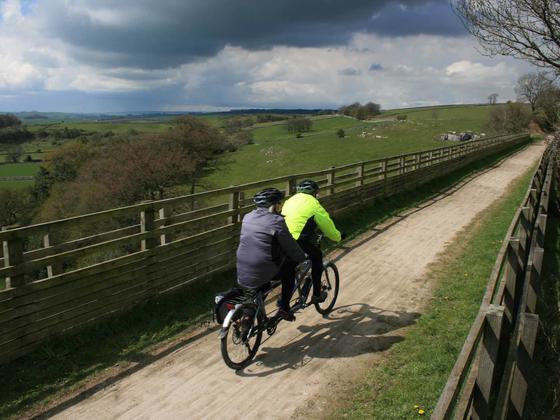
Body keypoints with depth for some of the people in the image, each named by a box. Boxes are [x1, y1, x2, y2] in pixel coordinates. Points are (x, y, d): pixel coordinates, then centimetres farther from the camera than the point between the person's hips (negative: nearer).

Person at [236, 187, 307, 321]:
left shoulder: (247, 217, 8)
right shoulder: (276, 221, -13)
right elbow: (291, 247, -7)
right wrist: (303, 257, 13)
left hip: (242, 275, 6)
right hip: (261, 276, -6)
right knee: (290, 265, 18)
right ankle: (284, 308, 18)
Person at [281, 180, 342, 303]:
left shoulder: (290, 200, 23)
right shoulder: (314, 204, 5)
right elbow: (328, 226, 13)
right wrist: (338, 237, 33)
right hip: (299, 241, -6)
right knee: (317, 256, 21)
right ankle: (317, 295, 26)